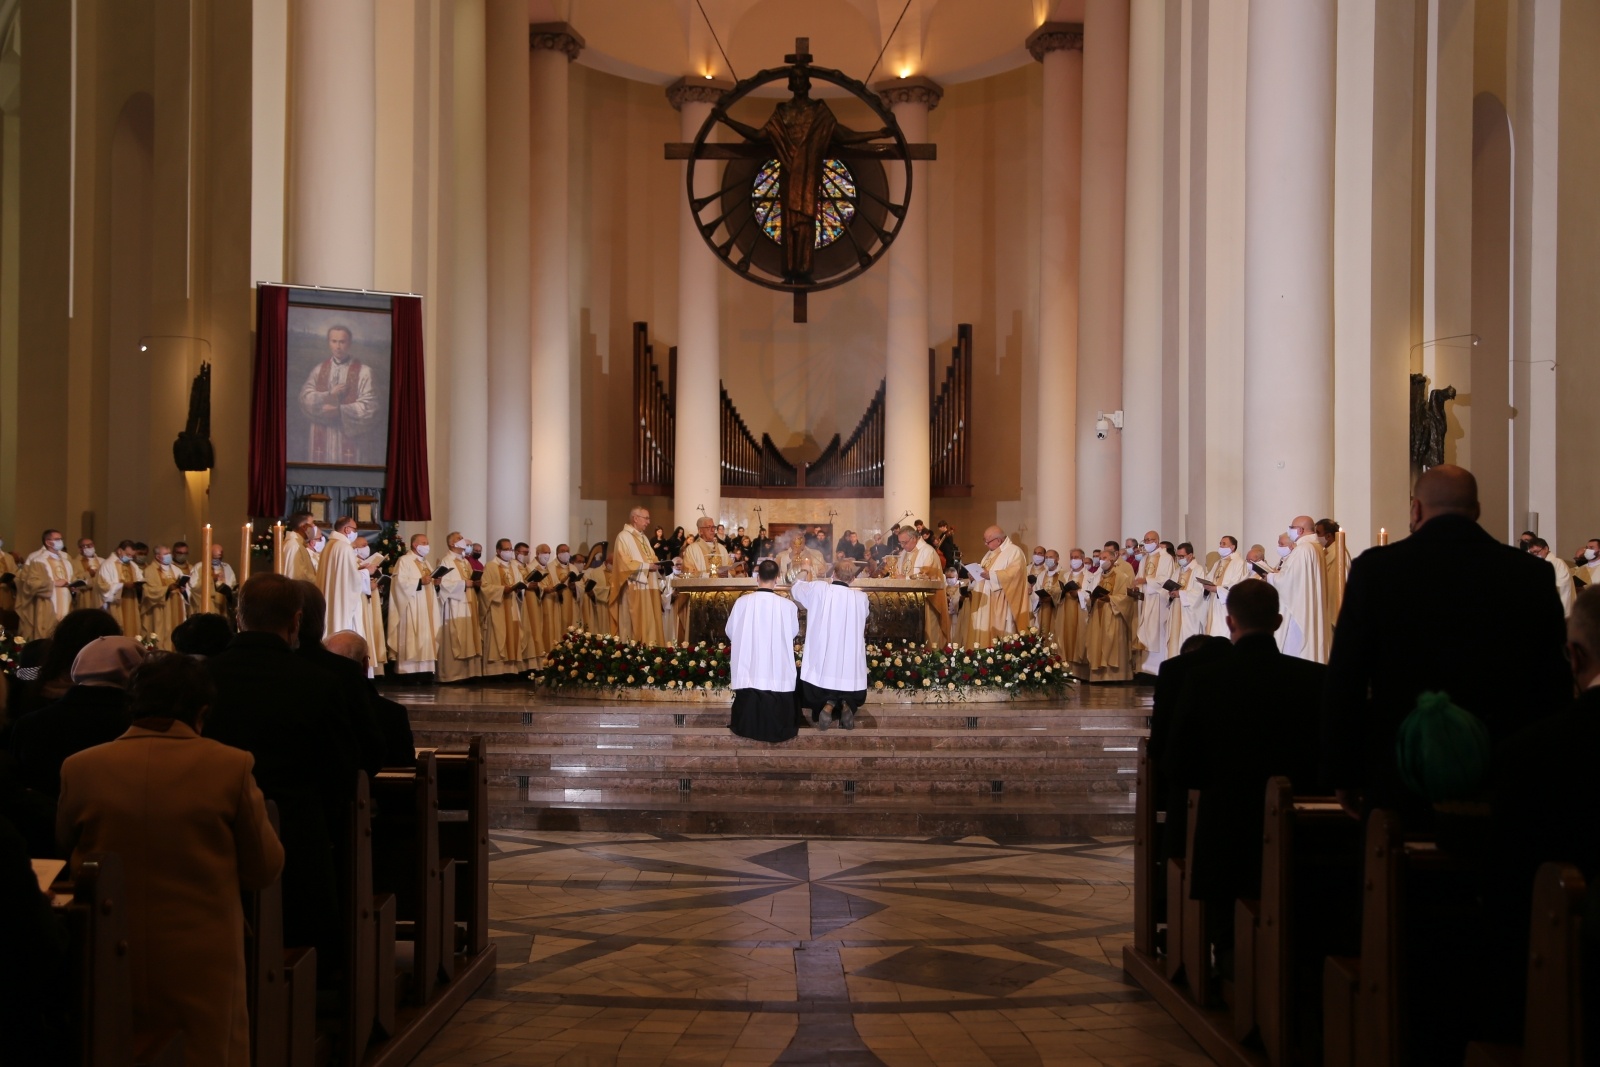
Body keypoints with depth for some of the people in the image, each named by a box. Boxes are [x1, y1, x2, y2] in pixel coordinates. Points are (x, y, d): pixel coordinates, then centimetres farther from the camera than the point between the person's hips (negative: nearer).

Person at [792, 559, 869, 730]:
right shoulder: (861, 597, -2)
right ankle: (847, 706, -9)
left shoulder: (818, 589, -7)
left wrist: (804, 576, 36)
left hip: (821, 662, -1)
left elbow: (794, 589, 14)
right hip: (850, 664, 1)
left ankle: (827, 704, -11)